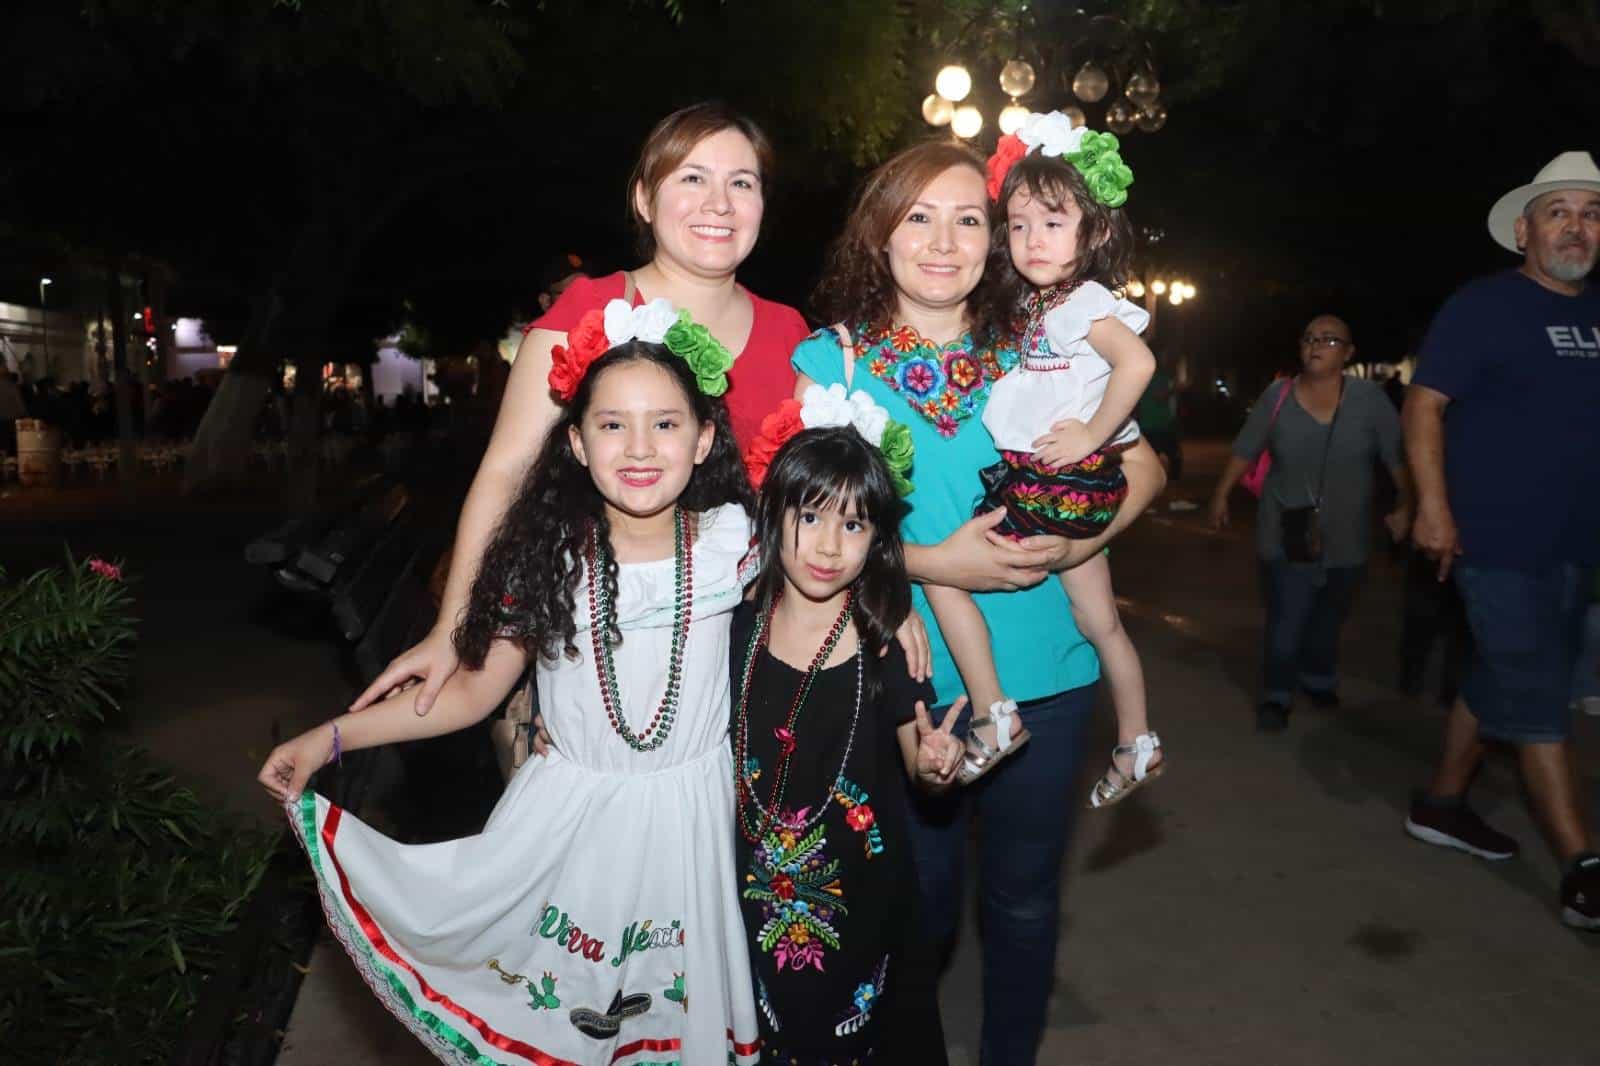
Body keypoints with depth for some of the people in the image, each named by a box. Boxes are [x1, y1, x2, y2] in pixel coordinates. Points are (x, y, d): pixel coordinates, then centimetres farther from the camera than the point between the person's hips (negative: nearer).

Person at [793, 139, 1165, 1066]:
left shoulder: (1036, 354, 1)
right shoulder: (828, 359, -4)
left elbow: (1143, 467, 7)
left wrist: (1077, 543, -11)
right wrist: (931, 562, -21)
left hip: (1045, 677, 2)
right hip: (905, 682, -1)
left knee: (1025, 900, 18)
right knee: (919, 905, 16)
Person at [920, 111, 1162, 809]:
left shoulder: (1085, 301, -12)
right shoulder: (1037, 306, 14)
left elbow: (1137, 361, -28)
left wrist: (1092, 435, -22)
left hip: (1059, 485, -9)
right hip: (1069, 489, 9)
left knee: (946, 573, -5)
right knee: (1099, 620, 17)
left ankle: (994, 720, 2)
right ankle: (1137, 746, 31)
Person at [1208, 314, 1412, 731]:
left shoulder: (1369, 399, -9)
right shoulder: (1277, 396, -6)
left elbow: (1398, 456, -6)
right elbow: (1244, 450, 2)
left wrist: (1404, 507, -11)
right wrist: (1221, 495, 3)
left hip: (1345, 537, 1)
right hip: (1286, 533, -1)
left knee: (1329, 618, 16)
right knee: (1285, 619, -6)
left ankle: (1319, 680, 37)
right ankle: (1276, 697, 6)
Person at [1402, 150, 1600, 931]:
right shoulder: (1483, 306, -8)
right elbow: (1424, 404, -13)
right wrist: (1432, 506, -21)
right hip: (1498, 540, -7)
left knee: (1500, 682, 16)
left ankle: (1441, 805, 31)